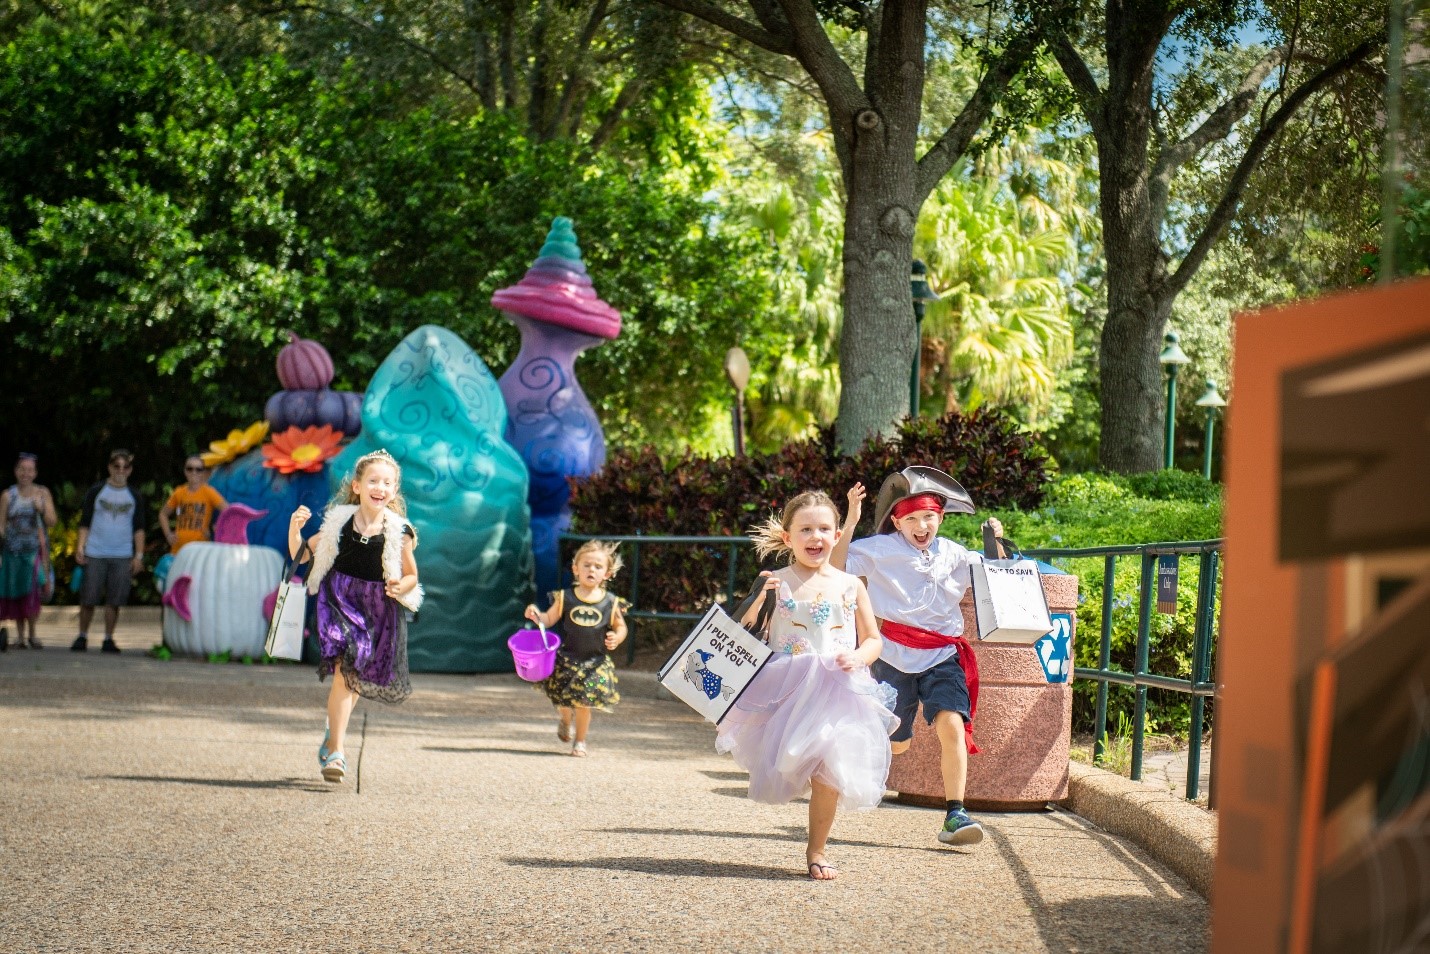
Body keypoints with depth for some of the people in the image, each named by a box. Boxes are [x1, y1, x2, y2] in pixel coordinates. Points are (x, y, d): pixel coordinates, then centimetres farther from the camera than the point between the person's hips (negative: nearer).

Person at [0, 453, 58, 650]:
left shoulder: (43, 494, 3)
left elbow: (51, 522, 1)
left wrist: (41, 509, -15)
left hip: (36, 549, -1)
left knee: (32, 591, -12)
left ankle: (32, 633, 2)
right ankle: (20, 636, 12)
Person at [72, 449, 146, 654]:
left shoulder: (135, 497, 10)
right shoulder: (96, 492, 6)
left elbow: (139, 528, 12)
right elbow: (85, 523, 7)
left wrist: (139, 555, 4)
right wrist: (80, 547, -4)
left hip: (123, 556, 1)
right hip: (95, 554, -1)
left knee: (114, 600, -1)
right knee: (88, 599, -1)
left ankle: (108, 639, 8)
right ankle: (82, 637, 13)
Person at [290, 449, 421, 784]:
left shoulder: (398, 533, -5)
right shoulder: (338, 522, -3)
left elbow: (412, 575, 6)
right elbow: (300, 555, 6)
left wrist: (401, 587, -15)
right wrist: (295, 527, -11)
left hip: (378, 609, 1)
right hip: (339, 602, -1)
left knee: (357, 678, 10)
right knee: (344, 669, -16)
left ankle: (334, 732, 38)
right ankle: (336, 751, -8)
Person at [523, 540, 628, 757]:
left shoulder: (611, 603, -4)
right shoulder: (565, 597, -4)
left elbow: (620, 627, 7)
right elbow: (550, 619, 4)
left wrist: (616, 638, -13)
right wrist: (536, 615, -15)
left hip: (596, 662, -1)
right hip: (566, 657, 1)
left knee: (584, 703, 0)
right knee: (563, 700, 9)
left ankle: (580, 742, 21)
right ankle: (565, 719, 46)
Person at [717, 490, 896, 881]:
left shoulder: (850, 586, 7)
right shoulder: (778, 583, 1)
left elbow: (873, 639, 11)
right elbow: (745, 633, 0)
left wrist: (858, 657, -10)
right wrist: (758, 598, -16)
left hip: (838, 692, 1)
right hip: (786, 688, -1)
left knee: (830, 769, -4)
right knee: (789, 761, -11)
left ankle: (816, 849, 12)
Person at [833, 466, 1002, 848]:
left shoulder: (954, 555, 9)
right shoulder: (880, 550, -1)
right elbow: (836, 567, -9)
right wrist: (850, 521, -16)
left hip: (942, 657, 2)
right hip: (894, 658, -2)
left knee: (952, 724, -21)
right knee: (895, 744, 7)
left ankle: (955, 815, -18)